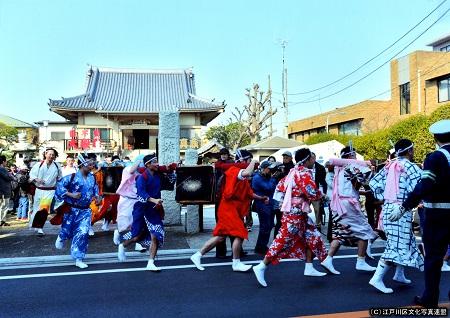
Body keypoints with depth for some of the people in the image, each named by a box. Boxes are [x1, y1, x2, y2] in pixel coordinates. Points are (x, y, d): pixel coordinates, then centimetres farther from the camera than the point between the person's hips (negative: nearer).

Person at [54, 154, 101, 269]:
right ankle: (61, 238, 52)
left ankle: (78, 259, 6)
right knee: (67, 231, 12)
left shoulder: (92, 177, 3)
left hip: (85, 211, 4)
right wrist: (71, 195, -23)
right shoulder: (72, 177, -15)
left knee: (82, 233, -4)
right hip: (71, 209, -4)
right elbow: (59, 186, -15)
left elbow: (95, 187, 21)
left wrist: (97, 196, 5)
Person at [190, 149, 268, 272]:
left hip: (234, 209, 10)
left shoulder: (242, 178, 18)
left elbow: (249, 193, 21)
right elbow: (247, 173, -34)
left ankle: (198, 255, 16)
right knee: (240, 234, -6)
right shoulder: (234, 170, -13)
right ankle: (236, 263, 5)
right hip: (229, 208, -10)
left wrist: (261, 198, 14)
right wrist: (253, 162, -17)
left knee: (220, 236, 10)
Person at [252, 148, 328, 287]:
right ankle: (261, 267, -3)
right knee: (283, 241, -8)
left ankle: (309, 268, 22)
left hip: (299, 213, 10)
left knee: (312, 237, 15)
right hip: (295, 213, -10)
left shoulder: (295, 171, 13)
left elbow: (280, 185, 17)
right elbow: (312, 193, -24)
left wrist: (284, 200, 16)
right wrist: (320, 194, -3)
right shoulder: (304, 173, -15)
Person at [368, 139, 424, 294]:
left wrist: (382, 198, 11)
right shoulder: (410, 167, -9)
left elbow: (374, 183, 11)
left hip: (388, 207, 8)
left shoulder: (390, 166, 11)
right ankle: (377, 278, -11)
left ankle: (399, 274, 29)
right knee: (397, 245, -6)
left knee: (406, 241, 22)